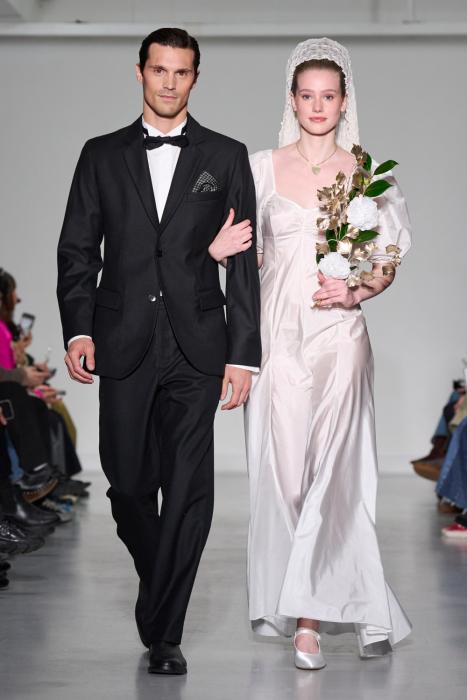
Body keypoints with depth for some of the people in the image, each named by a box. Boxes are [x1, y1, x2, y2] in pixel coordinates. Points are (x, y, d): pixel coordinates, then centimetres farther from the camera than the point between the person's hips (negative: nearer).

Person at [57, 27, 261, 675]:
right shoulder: (102, 156, 10)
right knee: (128, 484, 5)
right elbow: (77, 250, 8)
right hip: (125, 347, 1)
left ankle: (163, 629, 2)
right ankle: (159, 584, 33)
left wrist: (244, 354, -2)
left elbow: (245, 261, 4)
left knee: (188, 488, -6)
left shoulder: (227, 157, 7)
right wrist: (77, 329, -7)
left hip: (197, 348, -1)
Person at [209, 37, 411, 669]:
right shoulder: (262, 168, 7)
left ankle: (306, 615, -4)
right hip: (278, 332, 1)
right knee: (286, 472, -2)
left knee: (331, 470, -11)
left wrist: (356, 293, -10)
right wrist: (218, 251, -11)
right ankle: (368, 612, 12)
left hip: (339, 333, -1)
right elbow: (249, 254, 11)